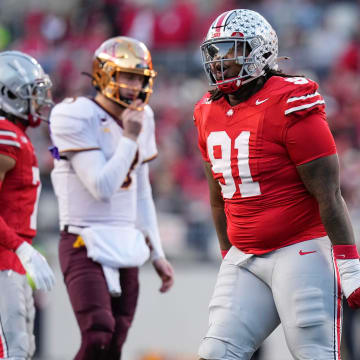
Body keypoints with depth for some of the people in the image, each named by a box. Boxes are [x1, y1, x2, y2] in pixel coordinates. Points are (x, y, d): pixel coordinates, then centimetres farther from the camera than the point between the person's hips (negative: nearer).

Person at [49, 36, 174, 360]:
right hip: (85, 245, -7)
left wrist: (157, 254, 18)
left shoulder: (140, 119, 11)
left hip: (125, 246, 7)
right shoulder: (78, 118, -11)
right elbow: (103, 188, -19)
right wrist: (130, 139, -14)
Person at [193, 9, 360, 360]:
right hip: (245, 258, 7)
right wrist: (229, 258, 24)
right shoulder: (210, 114, 9)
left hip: (302, 252, -7)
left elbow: (328, 195, -15)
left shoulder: (289, 107, -14)